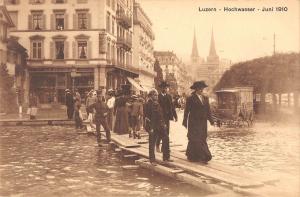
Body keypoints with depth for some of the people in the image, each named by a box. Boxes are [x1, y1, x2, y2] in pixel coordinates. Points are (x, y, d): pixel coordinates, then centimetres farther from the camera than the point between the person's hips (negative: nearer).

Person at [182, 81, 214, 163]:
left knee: (202, 138, 8)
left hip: (203, 122, 6)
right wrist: (185, 122, -5)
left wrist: (211, 120, 6)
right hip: (194, 122, -6)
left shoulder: (205, 98, 11)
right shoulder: (191, 98, -6)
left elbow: (208, 110, 13)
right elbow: (186, 110, -4)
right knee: (195, 138, -7)